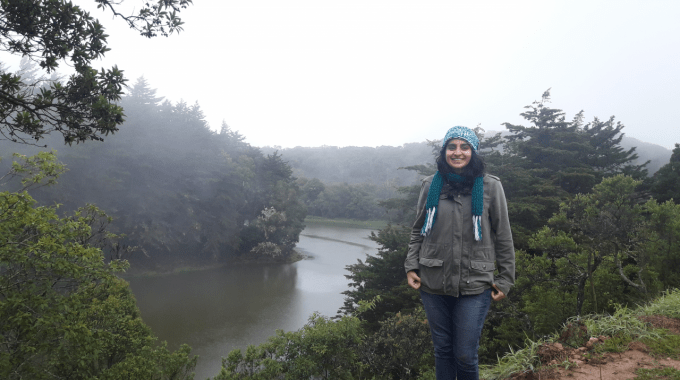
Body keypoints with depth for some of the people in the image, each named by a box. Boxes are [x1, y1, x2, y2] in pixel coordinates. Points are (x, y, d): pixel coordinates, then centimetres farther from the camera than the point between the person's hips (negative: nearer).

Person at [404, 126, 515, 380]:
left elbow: (503, 237, 3)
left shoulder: (490, 187, -2)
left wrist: (505, 280, 2)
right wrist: (411, 266, 3)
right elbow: (418, 230, 12)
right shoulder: (431, 185, 5)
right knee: (442, 350, 15)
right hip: (433, 283, 2)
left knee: (465, 355, 2)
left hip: (475, 285, -2)